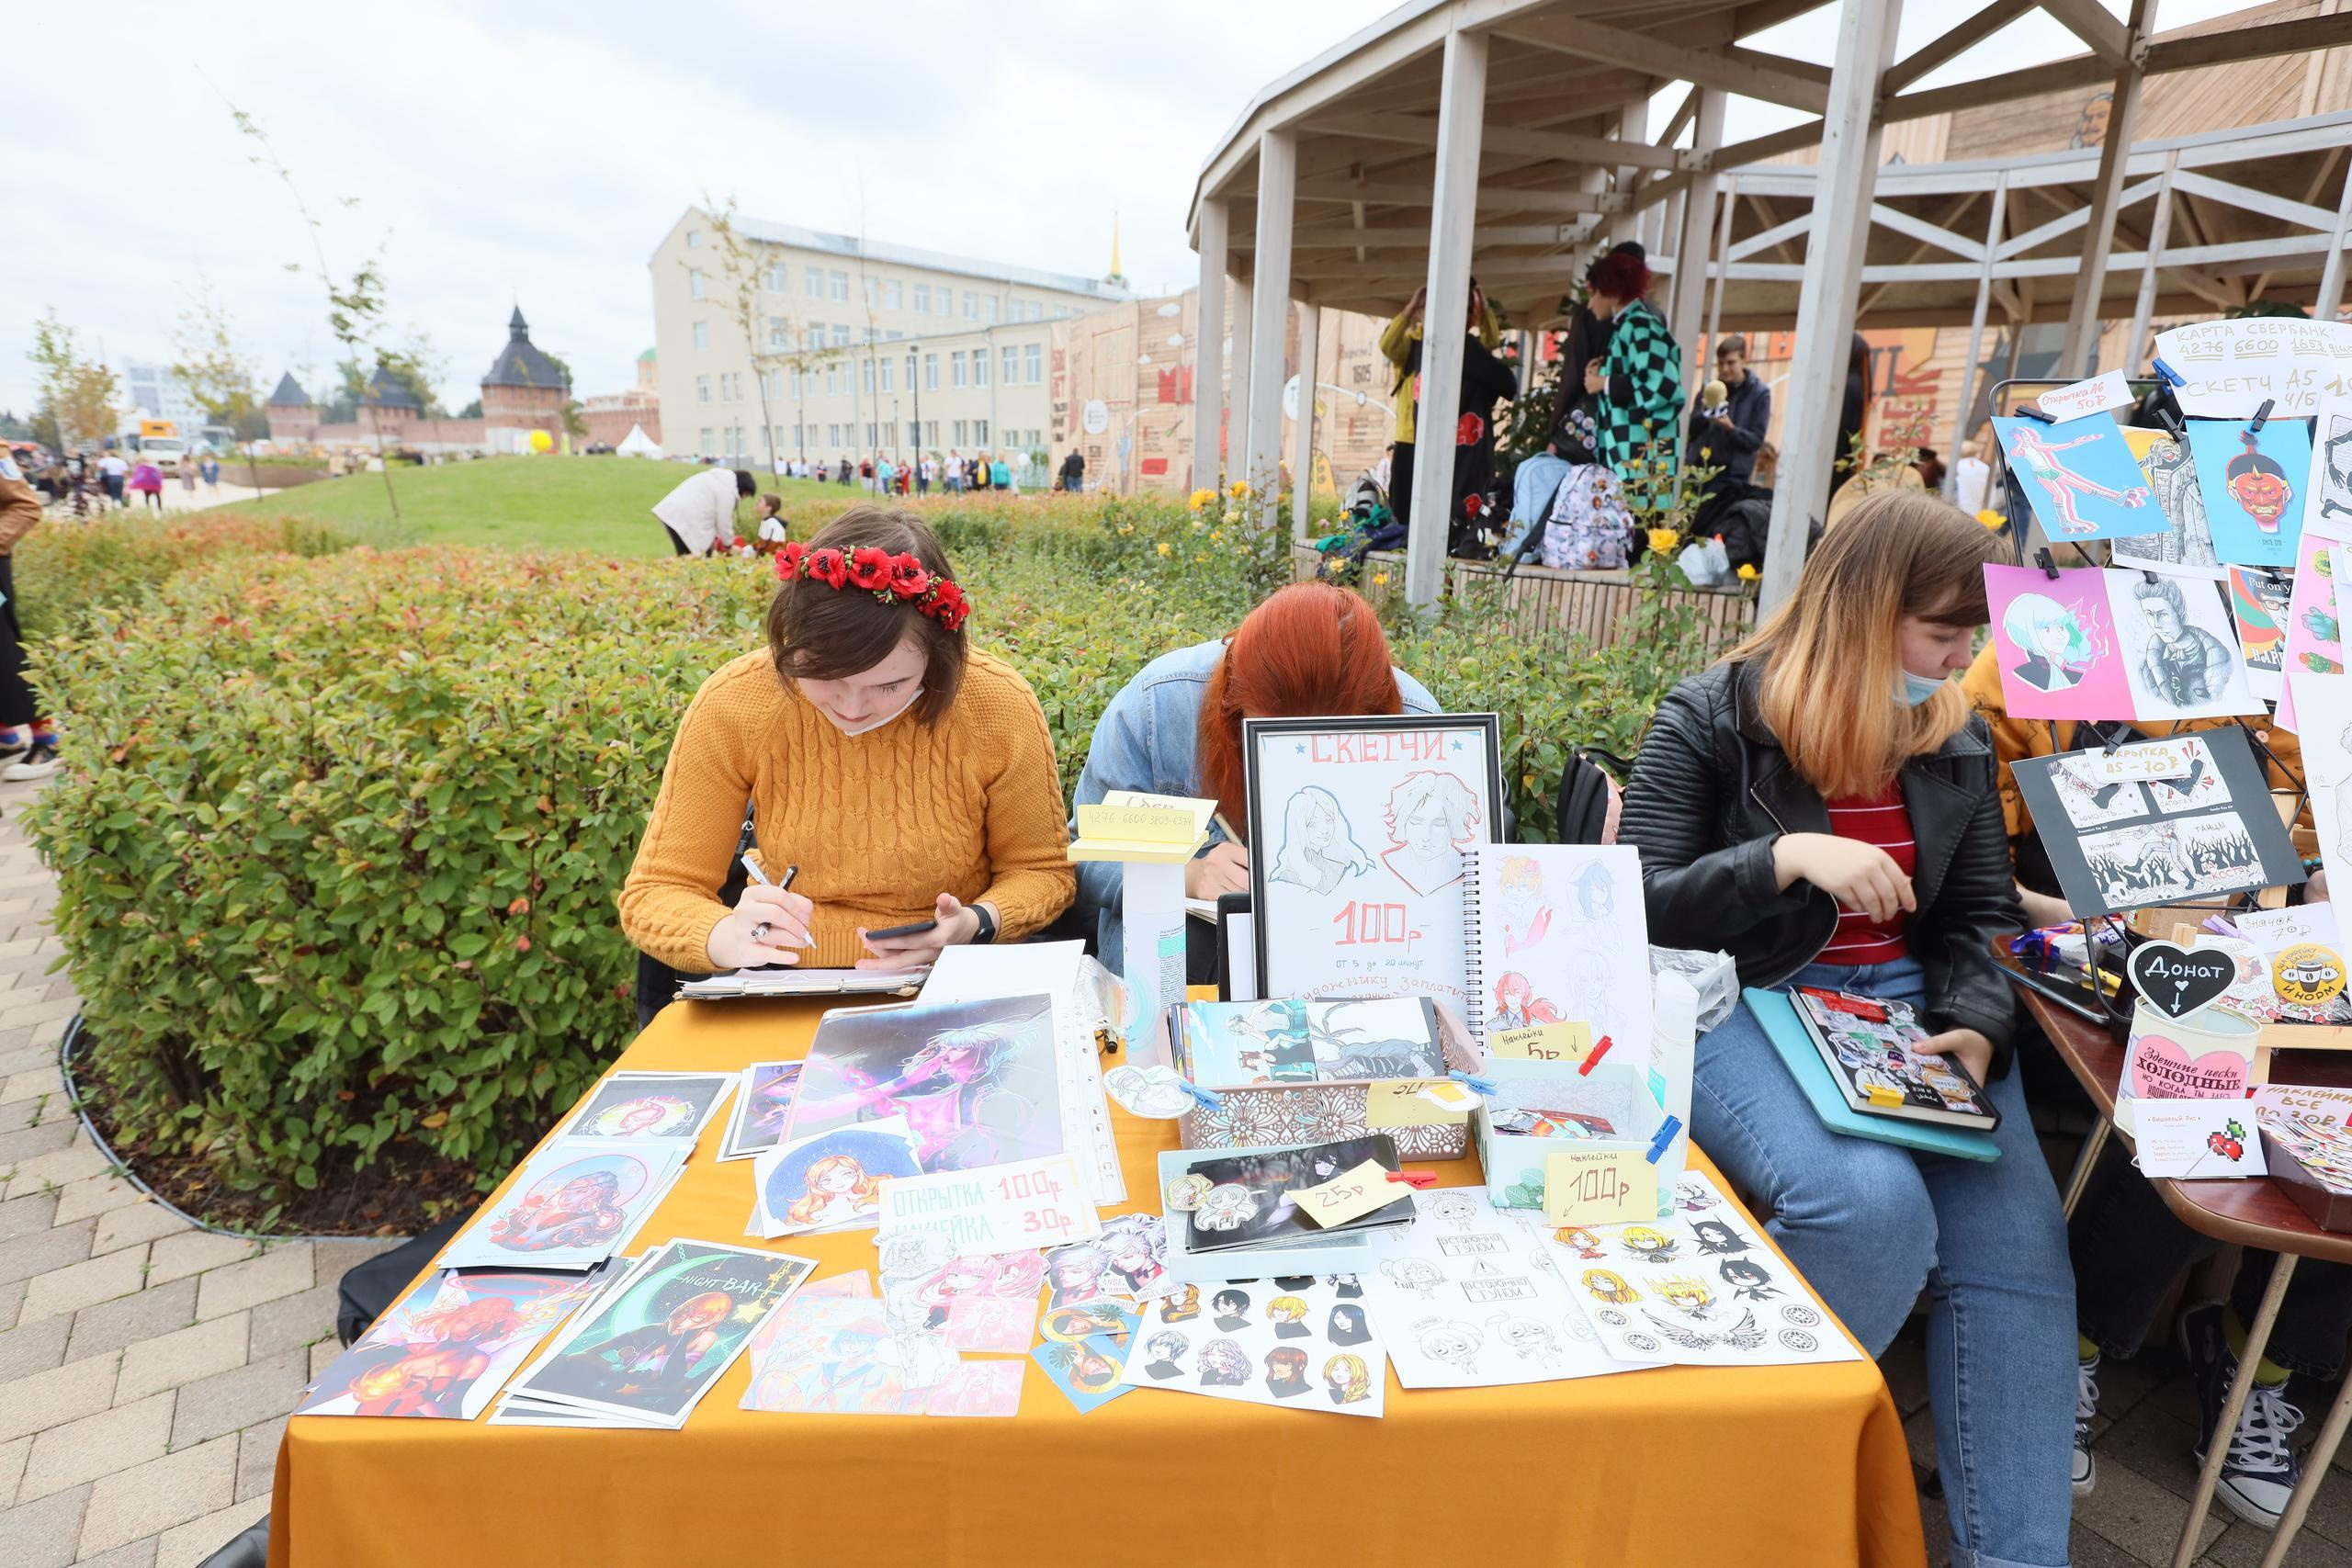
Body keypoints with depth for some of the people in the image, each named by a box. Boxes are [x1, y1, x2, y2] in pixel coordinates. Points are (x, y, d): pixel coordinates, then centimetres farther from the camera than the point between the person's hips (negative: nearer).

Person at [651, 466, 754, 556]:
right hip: (683, 519, -10)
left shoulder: (720, 478, 20)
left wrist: (713, 536, 20)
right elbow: (724, 522, -4)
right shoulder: (727, 492, -9)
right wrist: (729, 545, 13)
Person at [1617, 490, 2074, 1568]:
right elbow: (1636, 911, -11)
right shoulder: (1713, 719, -6)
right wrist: (1784, 856, -25)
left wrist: (1975, 1030, -7)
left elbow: (1979, 920, 14)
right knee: (1872, 1206, -30)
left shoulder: (1956, 738, 12)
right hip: (1745, 1006, -6)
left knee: (2016, 1249, -15)